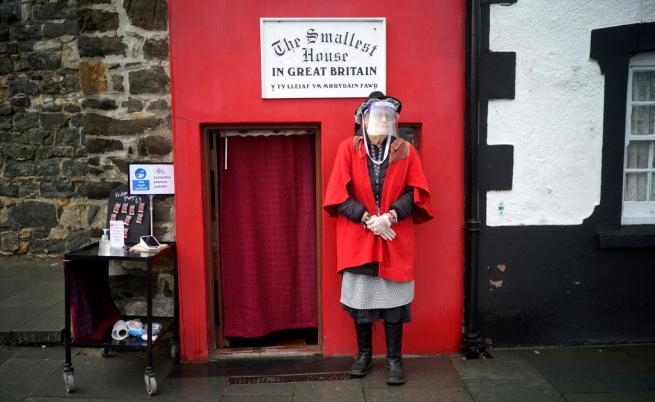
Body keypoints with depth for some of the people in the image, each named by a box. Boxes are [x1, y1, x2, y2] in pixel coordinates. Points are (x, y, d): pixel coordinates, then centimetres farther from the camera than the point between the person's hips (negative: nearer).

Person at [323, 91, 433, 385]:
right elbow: (338, 194, -6)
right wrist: (368, 219, -15)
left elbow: (415, 192, 0)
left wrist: (390, 216, -16)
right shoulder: (348, 148, -1)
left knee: (394, 299, 5)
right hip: (357, 238, 0)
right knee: (359, 297, 9)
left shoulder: (406, 151, 3)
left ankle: (394, 358, 20)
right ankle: (364, 354, 27)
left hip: (396, 239, 0)